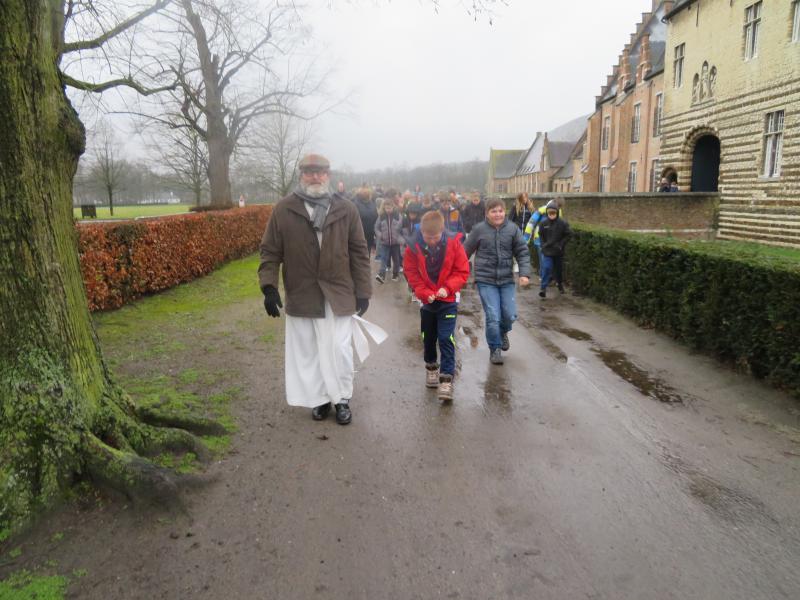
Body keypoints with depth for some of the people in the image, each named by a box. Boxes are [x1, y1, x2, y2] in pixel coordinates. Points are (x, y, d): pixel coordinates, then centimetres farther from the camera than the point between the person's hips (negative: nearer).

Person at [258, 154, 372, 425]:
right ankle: (319, 398, 28)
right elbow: (270, 252, 2)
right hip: (300, 295, 1)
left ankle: (342, 399, 24)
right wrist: (269, 287, -8)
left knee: (339, 350, 4)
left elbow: (359, 253, 3)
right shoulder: (283, 209, 1)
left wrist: (363, 291, -1)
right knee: (306, 351, 10)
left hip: (337, 294, -1)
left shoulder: (346, 209, 2)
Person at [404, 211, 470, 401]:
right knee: (428, 337, 16)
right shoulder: (414, 247, -12)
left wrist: (447, 288, -21)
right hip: (426, 300, 2)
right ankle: (431, 366, 38)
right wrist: (424, 292, -16)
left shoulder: (453, 244, -14)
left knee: (446, 338, -9)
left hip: (448, 301, -2)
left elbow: (462, 271, -8)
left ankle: (446, 378, -5)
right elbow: (411, 273, -5)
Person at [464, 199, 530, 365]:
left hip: (507, 280, 2)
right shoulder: (479, 229, -6)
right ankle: (495, 349, 17)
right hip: (486, 280, -2)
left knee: (510, 315, 3)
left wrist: (524, 273, -13)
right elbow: (466, 251, 4)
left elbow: (523, 252, -1)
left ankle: (503, 332, 39)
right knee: (493, 317, -5)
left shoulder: (512, 229, -2)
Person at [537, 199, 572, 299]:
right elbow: (541, 235, 9)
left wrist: (560, 244, -10)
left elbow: (568, 234, -6)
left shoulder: (562, 223, -11)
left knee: (559, 268, 15)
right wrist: (543, 244, 0)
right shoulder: (543, 223, -5)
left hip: (558, 251, 0)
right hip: (547, 251, 0)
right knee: (546, 268, -10)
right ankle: (543, 288, -9)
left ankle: (560, 283, 39)